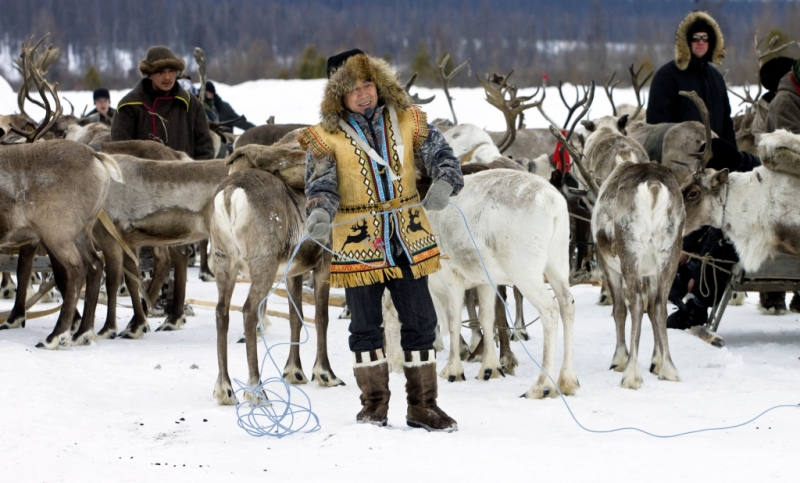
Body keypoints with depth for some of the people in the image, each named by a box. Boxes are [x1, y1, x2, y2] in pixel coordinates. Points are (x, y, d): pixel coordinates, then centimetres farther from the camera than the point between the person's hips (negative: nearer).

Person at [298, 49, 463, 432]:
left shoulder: (407, 121, 3)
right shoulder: (327, 137, -4)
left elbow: (439, 153, -2)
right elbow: (321, 184, -10)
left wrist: (444, 183, -24)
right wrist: (320, 213, -31)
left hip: (408, 241, 2)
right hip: (358, 246, -2)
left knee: (420, 324, 6)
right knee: (366, 327, 6)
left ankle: (422, 406, 16)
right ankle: (374, 406, 17)